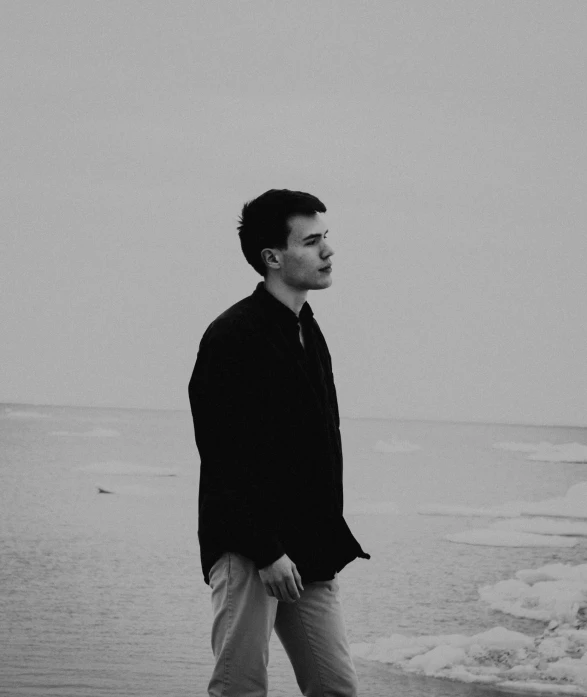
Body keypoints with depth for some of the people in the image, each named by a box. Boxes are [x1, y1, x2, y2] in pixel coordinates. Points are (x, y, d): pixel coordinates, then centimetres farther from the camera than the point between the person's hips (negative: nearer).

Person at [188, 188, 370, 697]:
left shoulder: (309, 333, 15)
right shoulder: (233, 336, -12)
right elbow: (226, 458, -17)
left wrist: (331, 541, 12)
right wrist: (266, 553, -20)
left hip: (311, 555, 8)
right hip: (248, 553, -8)